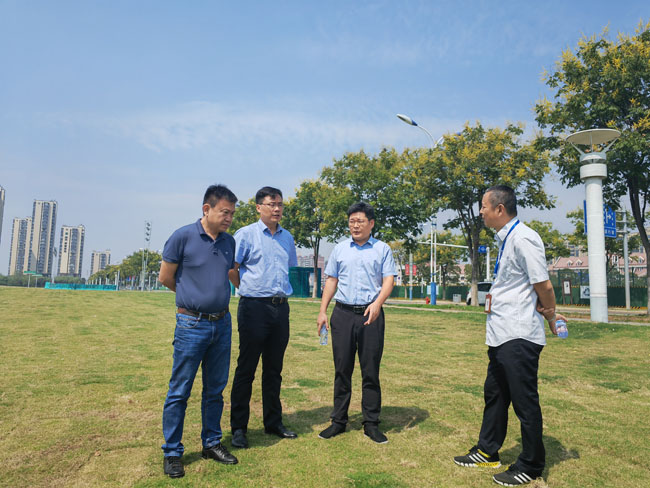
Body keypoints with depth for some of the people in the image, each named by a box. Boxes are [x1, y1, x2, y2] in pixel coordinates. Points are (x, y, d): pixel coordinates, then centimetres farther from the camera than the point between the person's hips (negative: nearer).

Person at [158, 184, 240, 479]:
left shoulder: (229, 241, 7)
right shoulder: (183, 237, -9)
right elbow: (165, 277, -2)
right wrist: (193, 296, 9)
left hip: (222, 324, 5)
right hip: (191, 324, -5)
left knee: (215, 389, 15)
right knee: (179, 391, 4)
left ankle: (212, 443, 30)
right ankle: (172, 453, 18)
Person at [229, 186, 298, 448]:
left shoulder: (287, 237, 14)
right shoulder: (245, 234, -4)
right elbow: (231, 268, -6)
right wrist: (249, 289, 1)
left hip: (281, 307, 6)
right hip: (254, 308, -5)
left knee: (274, 369, 14)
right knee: (246, 369, 1)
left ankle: (273, 422, 26)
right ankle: (238, 428, 13)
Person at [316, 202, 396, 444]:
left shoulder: (382, 249, 6)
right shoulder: (340, 249, 12)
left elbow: (388, 280, -1)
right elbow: (331, 280, 13)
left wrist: (377, 303, -19)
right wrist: (322, 311, 6)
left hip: (371, 314, -2)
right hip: (343, 314, 2)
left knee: (371, 371, 3)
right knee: (342, 369, 6)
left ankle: (371, 424, 14)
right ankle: (338, 421, 17)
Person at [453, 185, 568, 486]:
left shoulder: (523, 238, -19)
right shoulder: (505, 239, 11)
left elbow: (544, 286, -18)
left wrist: (550, 316, -2)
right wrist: (496, 297, 4)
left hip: (519, 336, -10)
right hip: (502, 335, 10)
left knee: (524, 402, 5)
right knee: (494, 394, 20)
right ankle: (487, 452, 37)